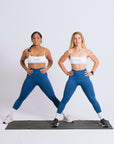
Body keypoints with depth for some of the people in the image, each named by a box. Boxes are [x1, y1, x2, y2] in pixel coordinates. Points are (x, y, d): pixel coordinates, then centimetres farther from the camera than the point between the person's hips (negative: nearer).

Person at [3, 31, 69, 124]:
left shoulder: (46, 51, -1)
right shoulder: (27, 51, -2)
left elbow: (50, 61, 17)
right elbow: (22, 61, 17)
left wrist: (47, 68, -2)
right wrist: (26, 69, -1)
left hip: (42, 76, 0)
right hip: (31, 77, 0)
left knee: (53, 97, 1)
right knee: (21, 97, 6)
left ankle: (64, 115, 15)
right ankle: (10, 116, 21)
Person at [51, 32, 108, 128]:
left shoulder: (87, 51, -2)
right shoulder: (70, 51, -2)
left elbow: (96, 61, 12)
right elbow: (60, 62, 9)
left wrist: (92, 72, 4)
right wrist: (66, 72, 3)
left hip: (84, 77, 0)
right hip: (73, 77, 0)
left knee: (92, 99, 2)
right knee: (65, 99, 0)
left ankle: (102, 119, 15)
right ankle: (56, 119, 14)